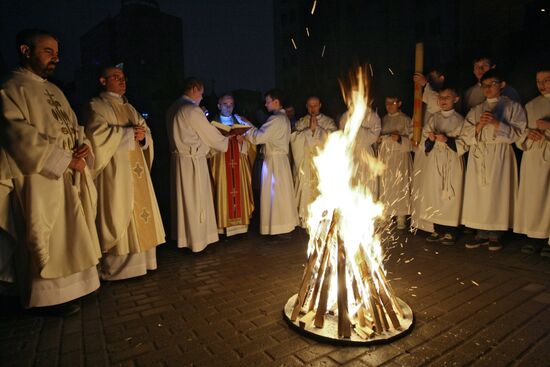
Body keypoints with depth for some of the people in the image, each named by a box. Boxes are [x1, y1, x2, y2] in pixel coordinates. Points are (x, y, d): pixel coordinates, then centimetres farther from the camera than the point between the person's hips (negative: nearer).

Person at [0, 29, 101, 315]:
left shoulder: (54, 91, 17)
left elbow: (73, 126, 17)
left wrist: (83, 146, -5)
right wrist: (66, 160, -17)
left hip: (71, 178, 8)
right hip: (43, 181, -8)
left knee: (70, 235, 13)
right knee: (48, 240, 1)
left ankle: (68, 287, 26)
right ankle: (50, 296, 15)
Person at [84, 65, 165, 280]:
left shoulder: (129, 108, 21)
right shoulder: (96, 106, 0)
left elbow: (146, 130, 15)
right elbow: (97, 133, -16)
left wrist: (142, 136, -8)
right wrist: (129, 132, -11)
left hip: (136, 168, 7)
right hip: (115, 170, -6)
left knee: (140, 210, 4)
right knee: (118, 215, -7)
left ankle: (138, 260, 12)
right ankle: (116, 265, 2)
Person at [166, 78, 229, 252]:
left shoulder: (173, 108, 11)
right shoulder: (192, 110, -16)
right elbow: (211, 134, -9)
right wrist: (226, 141, 9)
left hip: (178, 158, 9)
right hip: (192, 160, -9)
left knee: (182, 199, 16)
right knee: (196, 201, 2)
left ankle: (182, 237, 28)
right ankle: (197, 240, 13)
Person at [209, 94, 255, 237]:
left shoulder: (240, 121, 14)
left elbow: (249, 140, 9)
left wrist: (241, 140, -11)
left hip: (238, 163, 3)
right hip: (221, 163, -2)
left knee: (240, 190, 3)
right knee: (223, 191, -3)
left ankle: (240, 221, 13)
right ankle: (224, 224, 5)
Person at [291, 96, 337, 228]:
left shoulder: (328, 121, 10)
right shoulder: (300, 122, 13)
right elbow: (294, 138, -2)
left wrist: (317, 128, -10)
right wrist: (309, 129, -10)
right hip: (304, 163, 1)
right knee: (305, 189, -3)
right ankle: (305, 219, 6)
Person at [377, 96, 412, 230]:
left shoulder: (405, 119, 1)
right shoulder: (383, 119, 15)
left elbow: (411, 139, -3)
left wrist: (399, 138, -22)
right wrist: (378, 140, -2)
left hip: (400, 158, -4)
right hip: (385, 157, 4)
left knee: (399, 186, -5)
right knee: (385, 187, 2)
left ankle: (401, 218, 2)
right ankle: (386, 215, 10)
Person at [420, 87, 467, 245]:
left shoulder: (459, 120, 1)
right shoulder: (433, 118, 11)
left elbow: (464, 144, -5)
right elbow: (424, 142, 10)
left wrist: (447, 139, -17)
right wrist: (430, 139, -10)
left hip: (452, 162, -3)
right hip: (434, 161, 4)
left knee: (450, 196, -3)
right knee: (435, 194, 5)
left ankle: (450, 232, 8)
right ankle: (438, 230, 16)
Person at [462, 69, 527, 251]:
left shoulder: (512, 107, 8)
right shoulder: (475, 110, 16)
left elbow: (517, 132, -3)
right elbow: (467, 136, 8)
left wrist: (496, 123, -15)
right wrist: (479, 125, -10)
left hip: (500, 156, -3)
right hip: (478, 156, 3)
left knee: (497, 192, -5)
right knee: (478, 192, -1)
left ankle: (495, 234, 5)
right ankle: (482, 233, 7)